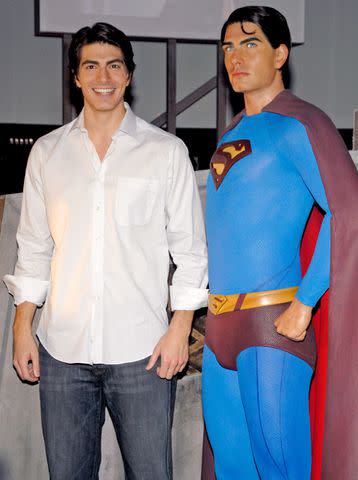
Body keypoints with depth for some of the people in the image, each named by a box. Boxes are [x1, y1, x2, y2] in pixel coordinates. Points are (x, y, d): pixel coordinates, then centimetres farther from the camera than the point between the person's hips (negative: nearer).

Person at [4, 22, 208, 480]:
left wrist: (180, 328, -4)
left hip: (140, 351, -2)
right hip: (62, 352, 2)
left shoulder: (166, 151, 2)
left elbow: (189, 245, 3)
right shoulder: (47, 152, 9)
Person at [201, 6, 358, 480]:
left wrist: (303, 305, -20)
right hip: (221, 322, 8)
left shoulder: (298, 123, -9)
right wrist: (217, 309, 17)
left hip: (273, 323, -8)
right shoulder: (235, 130, 17)